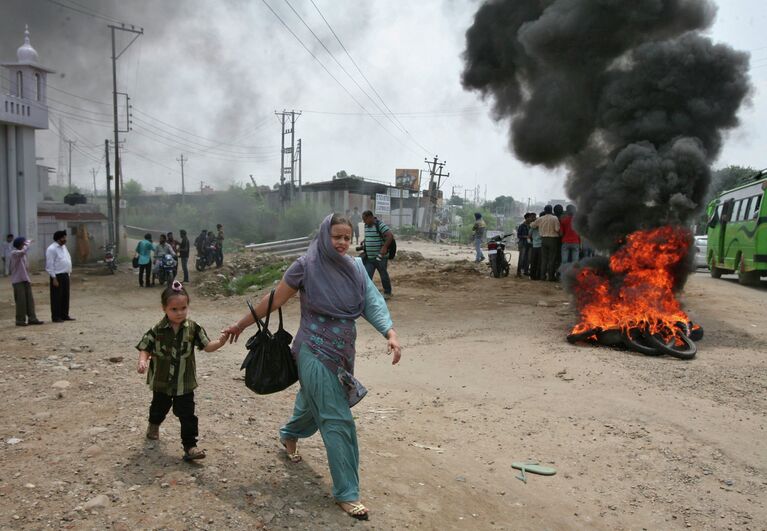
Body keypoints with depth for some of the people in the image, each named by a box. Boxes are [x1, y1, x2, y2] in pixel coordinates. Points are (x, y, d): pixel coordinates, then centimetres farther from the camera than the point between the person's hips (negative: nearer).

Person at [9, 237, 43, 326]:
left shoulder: (22, 254, 15)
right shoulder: (14, 253, -12)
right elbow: (24, 251, -34)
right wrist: (28, 243, -19)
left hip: (25, 280, 8)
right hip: (18, 281, -8)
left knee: (30, 300, 7)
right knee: (21, 301, -4)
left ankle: (32, 318, 10)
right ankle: (20, 320, 5)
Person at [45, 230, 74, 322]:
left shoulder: (63, 247, 14)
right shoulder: (52, 249, -12)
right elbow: (49, 265, -15)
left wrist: (69, 272, 14)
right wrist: (54, 278, -18)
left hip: (65, 275, 8)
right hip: (57, 276, -8)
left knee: (65, 296, 12)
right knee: (57, 297, -2)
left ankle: (65, 315, 21)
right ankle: (56, 317, 5)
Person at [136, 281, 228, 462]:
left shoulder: (193, 329, -11)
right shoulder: (157, 331, -14)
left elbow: (207, 346, -10)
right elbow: (145, 349, -8)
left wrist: (220, 342, -30)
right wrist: (142, 361, -29)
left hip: (185, 382, -1)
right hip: (162, 381, 1)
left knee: (187, 414, -2)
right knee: (159, 407, 26)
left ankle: (190, 445, 7)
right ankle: (153, 424, 59)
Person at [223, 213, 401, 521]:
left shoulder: (355, 268, 1)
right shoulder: (306, 266, -14)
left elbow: (372, 303, -10)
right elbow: (274, 301, -4)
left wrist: (390, 333, -26)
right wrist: (241, 325, 3)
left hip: (343, 351, 6)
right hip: (316, 352, -6)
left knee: (315, 401, 27)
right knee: (337, 419, -6)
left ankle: (289, 435, 59)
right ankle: (346, 492, 6)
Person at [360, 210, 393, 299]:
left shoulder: (380, 225, -16)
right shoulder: (366, 226, 9)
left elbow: (390, 236, -22)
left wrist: (385, 247, -27)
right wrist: (364, 241, 11)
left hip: (380, 257, -6)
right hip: (369, 257, 6)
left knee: (384, 275, 9)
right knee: (367, 275, 1)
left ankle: (387, 292, 27)